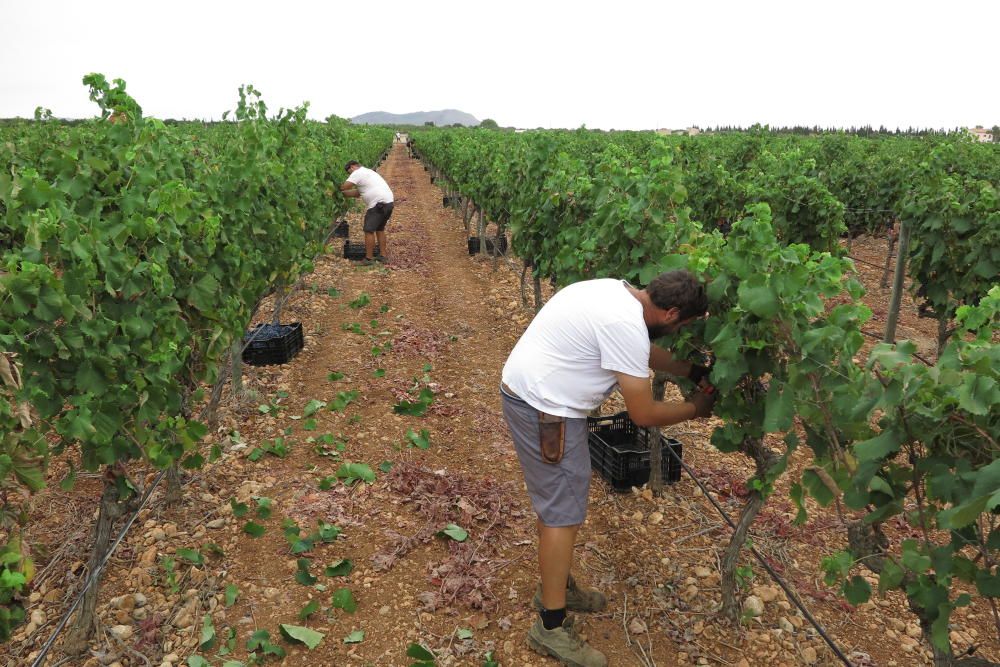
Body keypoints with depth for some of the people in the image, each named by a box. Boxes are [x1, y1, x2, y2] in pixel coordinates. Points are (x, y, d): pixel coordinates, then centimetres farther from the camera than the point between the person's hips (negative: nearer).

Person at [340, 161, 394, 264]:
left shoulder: (357, 173, -3)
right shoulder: (367, 171, 27)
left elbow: (344, 187, -10)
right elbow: (358, 192, 25)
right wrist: (342, 194, 22)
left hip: (379, 204, -10)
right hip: (388, 202, 10)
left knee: (369, 231, -5)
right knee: (380, 229, 21)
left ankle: (369, 258, -3)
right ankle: (383, 255, 25)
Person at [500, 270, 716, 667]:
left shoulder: (620, 294, 5)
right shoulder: (626, 325, -24)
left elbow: (645, 352, 24)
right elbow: (643, 414, -17)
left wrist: (695, 372, 18)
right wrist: (696, 408, -1)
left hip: (529, 393, 10)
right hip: (543, 409, -10)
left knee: (556, 500, 21)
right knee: (563, 514, -1)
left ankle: (557, 587, 38)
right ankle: (551, 628, 12)